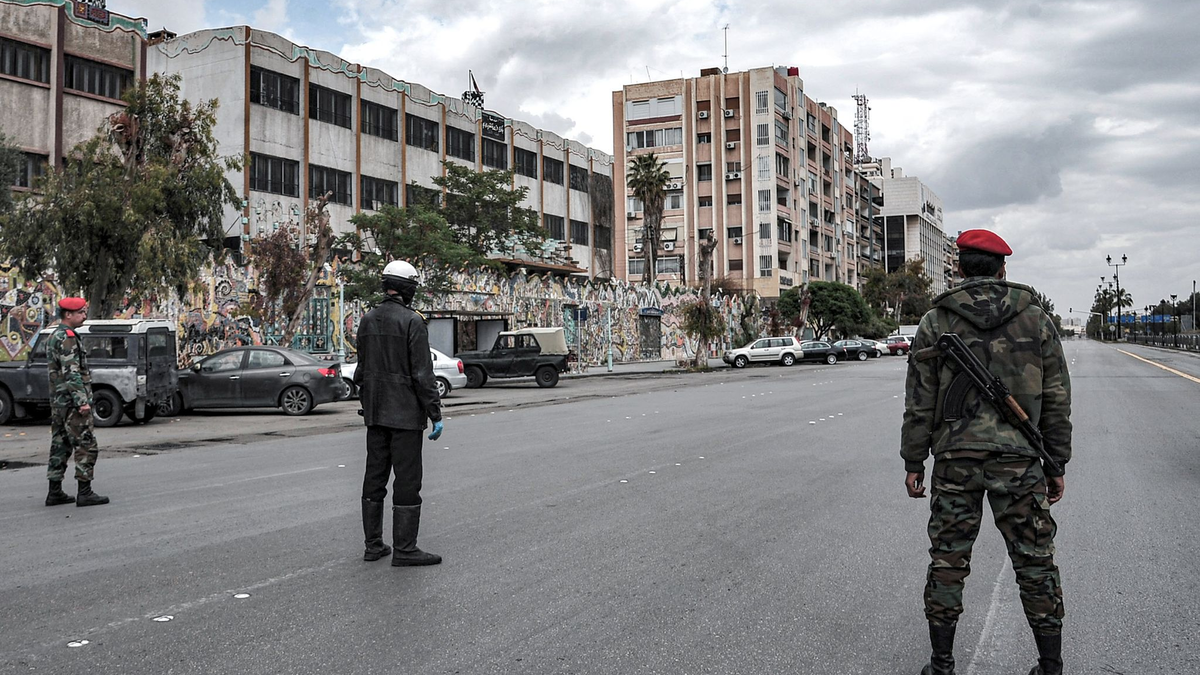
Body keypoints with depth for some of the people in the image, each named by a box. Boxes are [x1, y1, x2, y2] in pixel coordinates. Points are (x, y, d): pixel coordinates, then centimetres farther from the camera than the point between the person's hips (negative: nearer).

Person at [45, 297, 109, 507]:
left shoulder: (53, 337, 17)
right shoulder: (67, 338, -15)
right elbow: (72, 373, -22)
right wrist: (82, 401, -23)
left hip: (58, 401, 10)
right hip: (72, 402, -10)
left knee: (60, 446, 11)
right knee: (86, 445, -6)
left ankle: (55, 492, 14)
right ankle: (84, 493, -6)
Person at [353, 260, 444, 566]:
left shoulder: (367, 321, 9)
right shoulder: (412, 321, -12)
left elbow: (361, 369, 15)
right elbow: (423, 373, -15)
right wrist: (436, 414, -12)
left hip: (375, 414, 7)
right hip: (405, 414, -7)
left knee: (375, 476, 11)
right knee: (407, 479, -3)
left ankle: (373, 545, 18)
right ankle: (404, 549, -1)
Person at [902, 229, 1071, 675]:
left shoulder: (935, 322, 0)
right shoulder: (1035, 318, 3)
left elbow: (920, 403, 0)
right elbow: (1057, 400, 4)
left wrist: (914, 462, 7)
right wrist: (1057, 464, 11)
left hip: (955, 458, 0)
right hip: (1019, 459, 0)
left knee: (947, 562, 8)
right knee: (1035, 563, 10)